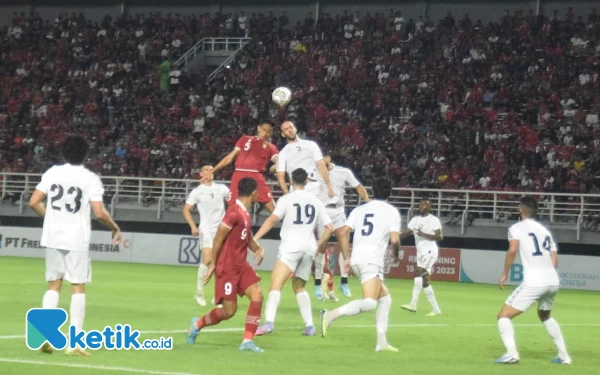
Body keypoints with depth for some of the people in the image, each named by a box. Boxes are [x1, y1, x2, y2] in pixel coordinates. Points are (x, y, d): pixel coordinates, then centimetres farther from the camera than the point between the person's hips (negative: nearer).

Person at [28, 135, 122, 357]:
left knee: (53, 285, 13)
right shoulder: (91, 179, -7)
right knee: (78, 288, 3)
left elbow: (33, 202, 1)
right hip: (77, 239, -3)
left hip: (53, 237, 3)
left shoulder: (53, 173, 2)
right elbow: (99, 213, -14)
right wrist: (115, 228, 3)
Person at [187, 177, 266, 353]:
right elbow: (218, 238, -15)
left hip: (241, 265, 8)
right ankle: (198, 324, 22)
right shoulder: (234, 212, -18)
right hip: (227, 267, -8)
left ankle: (247, 340, -8)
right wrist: (212, 264, -12)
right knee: (229, 311, -5)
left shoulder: (245, 214, 10)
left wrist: (258, 249, 1)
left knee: (257, 295, -11)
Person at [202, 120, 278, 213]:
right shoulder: (245, 139, 18)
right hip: (239, 175, 1)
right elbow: (230, 158, 19)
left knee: (273, 208, -8)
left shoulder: (270, 147, 14)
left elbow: (278, 162, -2)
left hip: (256, 176, -1)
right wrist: (212, 172, 14)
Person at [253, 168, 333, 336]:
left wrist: (254, 239, -13)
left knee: (276, 284, -14)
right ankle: (309, 326, 15)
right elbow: (329, 228, 13)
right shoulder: (316, 202, 14)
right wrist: (318, 245, 23)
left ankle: (269, 322, -34)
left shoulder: (286, 199, 1)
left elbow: (271, 220, -11)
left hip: (290, 247, -5)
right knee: (299, 287, 22)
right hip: (309, 249, 5)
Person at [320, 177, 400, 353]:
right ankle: (331, 315, -32)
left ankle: (381, 341, 13)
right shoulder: (391, 211, 3)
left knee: (385, 298, 19)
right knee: (369, 302, -19)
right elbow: (395, 239, -7)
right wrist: (396, 254, 14)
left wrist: (347, 258, 15)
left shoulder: (359, 209, 17)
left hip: (356, 259, 7)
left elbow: (344, 233, 8)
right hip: (372, 261, -7)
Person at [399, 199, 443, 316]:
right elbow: (405, 233, 7)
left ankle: (413, 304, -28)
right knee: (424, 281, 5)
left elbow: (440, 237, -11)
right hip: (420, 252, 8)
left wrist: (424, 234, -21)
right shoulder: (415, 220, 15)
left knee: (418, 273, -22)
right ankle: (435, 309, 10)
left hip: (430, 251, -8)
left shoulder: (434, 220, -4)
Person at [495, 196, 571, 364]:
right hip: (553, 280, 7)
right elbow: (555, 260, 18)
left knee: (504, 316, 2)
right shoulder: (545, 230, 23)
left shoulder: (517, 228, 5)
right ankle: (563, 355, 30)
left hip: (534, 282, -7)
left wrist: (505, 274, -4)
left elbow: (513, 250, -13)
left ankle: (511, 353, -19)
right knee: (545, 316, 33)